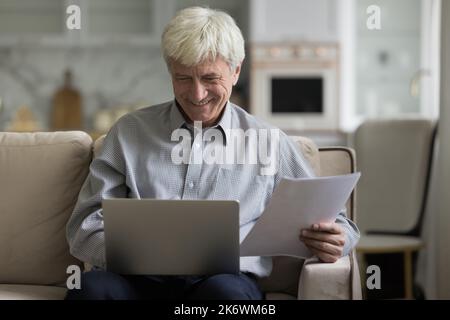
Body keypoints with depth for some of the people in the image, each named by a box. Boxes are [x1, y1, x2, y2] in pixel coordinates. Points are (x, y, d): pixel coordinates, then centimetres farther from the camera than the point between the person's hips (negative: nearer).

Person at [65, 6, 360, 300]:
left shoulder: (269, 142, 16)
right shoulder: (129, 132, 16)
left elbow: (325, 215, 20)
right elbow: (86, 227, 10)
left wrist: (336, 239, -6)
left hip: (228, 279, 0)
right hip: (140, 279, 1)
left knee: (224, 290, -37)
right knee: (91, 286, -34)